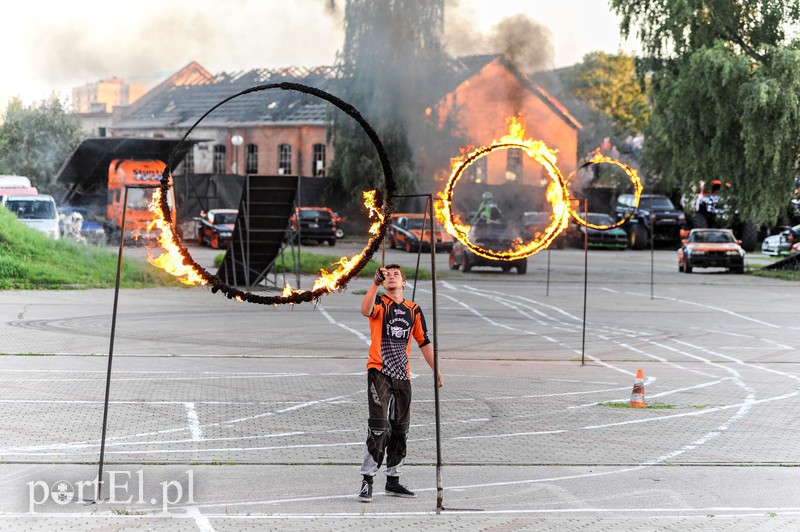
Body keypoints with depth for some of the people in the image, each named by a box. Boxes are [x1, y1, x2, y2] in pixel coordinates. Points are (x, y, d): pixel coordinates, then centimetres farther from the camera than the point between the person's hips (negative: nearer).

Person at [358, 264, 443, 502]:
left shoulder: (414, 310, 13)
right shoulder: (380, 302, 0)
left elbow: (424, 342, 18)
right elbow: (366, 310, -25)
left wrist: (436, 370, 13)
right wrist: (375, 283, -37)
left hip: (402, 376, 5)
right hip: (379, 372, -5)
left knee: (400, 429, 10)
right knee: (379, 427, -14)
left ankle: (393, 480, 19)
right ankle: (367, 480, -10)